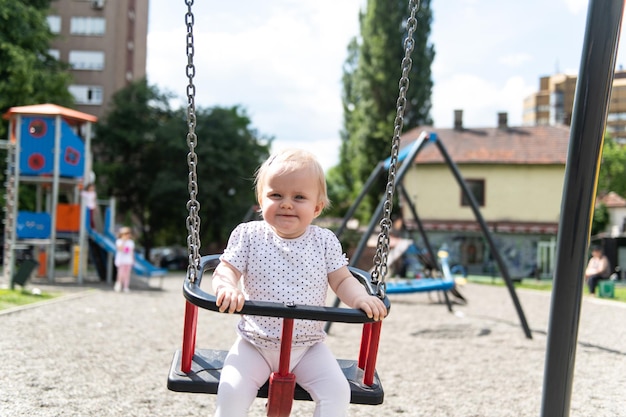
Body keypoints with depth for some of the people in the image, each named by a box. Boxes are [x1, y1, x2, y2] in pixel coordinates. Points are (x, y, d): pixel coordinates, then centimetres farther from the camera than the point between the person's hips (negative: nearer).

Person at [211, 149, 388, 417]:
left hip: (308, 347, 1)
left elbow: (342, 281, 2)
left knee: (338, 392, -16)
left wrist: (360, 297, -20)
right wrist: (227, 288, -31)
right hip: (256, 344, -1)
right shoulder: (249, 235, -4)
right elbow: (225, 271, -7)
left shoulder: (325, 241, 0)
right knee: (231, 391, -21)